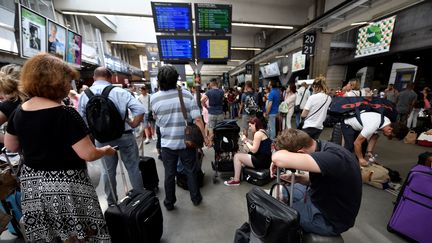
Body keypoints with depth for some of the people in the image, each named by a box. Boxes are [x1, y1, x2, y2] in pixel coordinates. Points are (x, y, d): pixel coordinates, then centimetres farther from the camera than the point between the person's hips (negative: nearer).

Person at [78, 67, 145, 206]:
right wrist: (133, 125, -6)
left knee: (108, 170, 19)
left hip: (102, 138, 3)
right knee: (133, 167, 11)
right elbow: (140, 110, -18)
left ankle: (111, 202, 35)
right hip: (124, 135, -2)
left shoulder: (84, 95, -1)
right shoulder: (120, 92, -10)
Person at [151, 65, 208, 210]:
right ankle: (196, 198, 36)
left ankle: (169, 203, 36)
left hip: (167, 143, 1)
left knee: (169, 174, 16)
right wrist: (204, 137, -3)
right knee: (191, 171, 17)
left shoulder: (154, 98, -6)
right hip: (187, 142, -1)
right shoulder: (186, 94, -11)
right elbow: (197, 119, -15)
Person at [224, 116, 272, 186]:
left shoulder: (258, 133, -17)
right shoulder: (262, 132, 13)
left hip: (261, 161, -10)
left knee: (237, 156, -4)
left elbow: (254, 150, -19)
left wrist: (246, 141, -6)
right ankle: (237, 176, 19)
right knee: (241, 155, 20)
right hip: (264, 159, 10)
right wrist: (247, 140, 6)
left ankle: (236, 180, 3)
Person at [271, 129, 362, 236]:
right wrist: (296, 178, -8)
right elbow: (318, 178, 8)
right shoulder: (322, 147, -8)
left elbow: (279, 158, -49)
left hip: (329, 220, -8)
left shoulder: (331, 157, -36)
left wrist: (275, 162, -27)